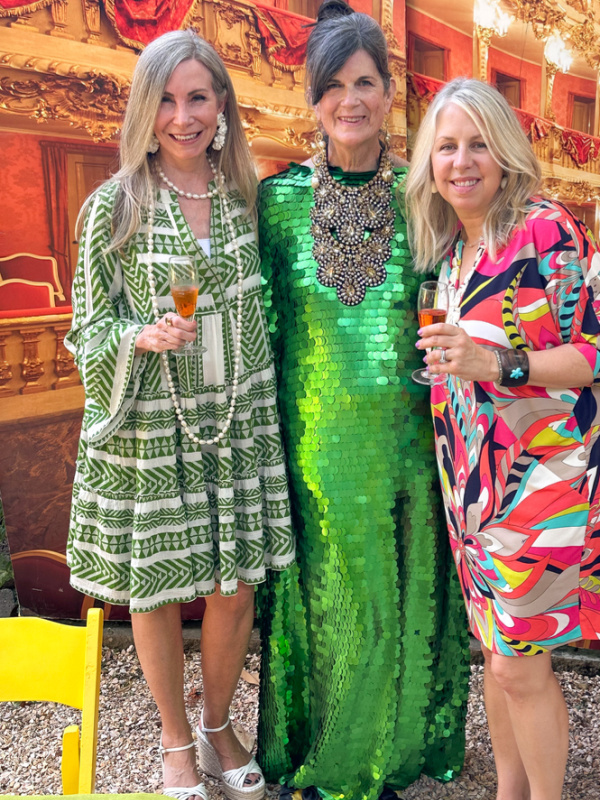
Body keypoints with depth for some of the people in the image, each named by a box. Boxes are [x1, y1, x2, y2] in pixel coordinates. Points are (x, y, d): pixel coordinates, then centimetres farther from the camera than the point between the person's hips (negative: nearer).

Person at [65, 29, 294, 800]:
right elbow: (90, 330, -3)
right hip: (148, 435, -2)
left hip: (239, 426, 3)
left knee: (236, 589, 11)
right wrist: (145, 338, -23)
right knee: (156, 592, 11)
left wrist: (269, 408, 10)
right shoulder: (114, 206, -7)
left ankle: (219, 726, 38)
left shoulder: (247, 196, 3)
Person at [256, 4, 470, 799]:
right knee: (321, 595, 12)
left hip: (403, 437, 1)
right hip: (313, 437, 0)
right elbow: (259, 325, 3)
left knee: (403, 593, 13)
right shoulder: (279, 198, -1)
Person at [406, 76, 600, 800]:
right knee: (493, 649, 16)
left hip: (541, 475, -7)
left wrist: (497, 363, -24)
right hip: (471, 475, 7)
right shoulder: (450, 250, 11)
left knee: (521, 665, -1)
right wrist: (443, 359, 5)